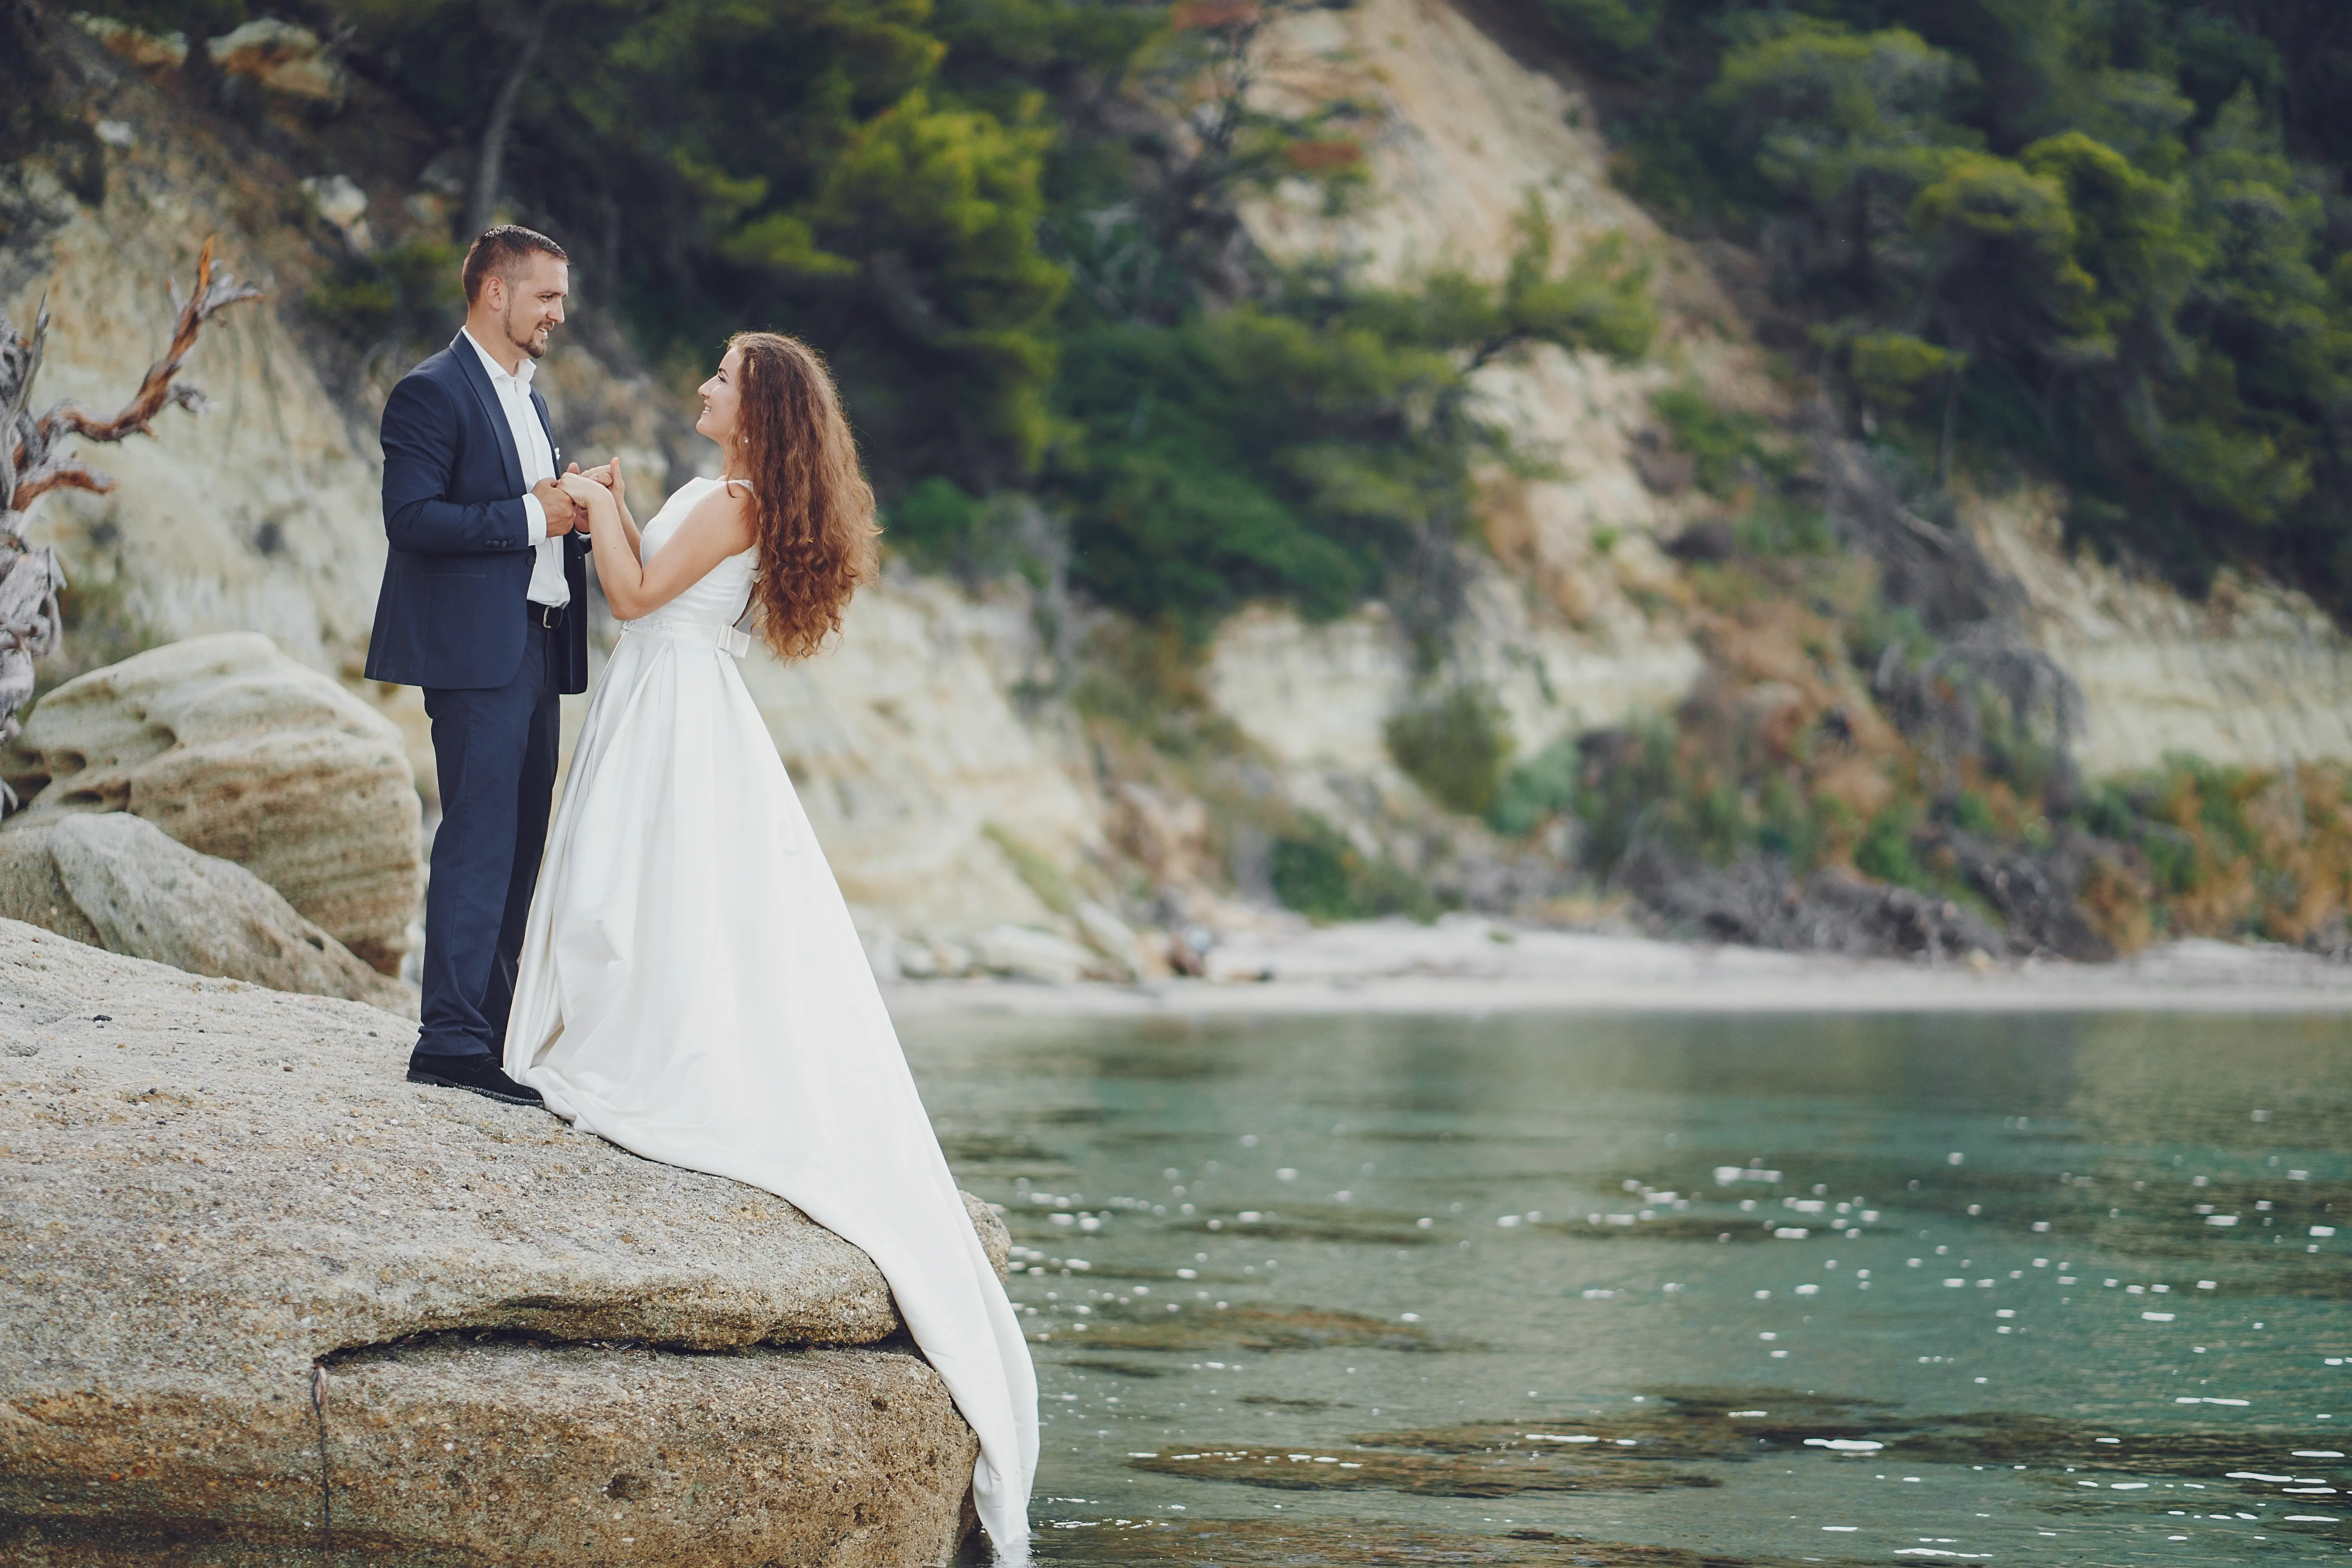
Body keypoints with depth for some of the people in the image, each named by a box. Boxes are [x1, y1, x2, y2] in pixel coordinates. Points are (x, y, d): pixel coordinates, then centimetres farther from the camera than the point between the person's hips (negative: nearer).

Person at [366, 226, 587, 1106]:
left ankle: (488, 1029, 16)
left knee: (519, 844, 10)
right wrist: (529, 517, -17)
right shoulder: (433, 393, -8)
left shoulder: (527, 398, 21)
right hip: (475, 649, -9)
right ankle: (450, 1041, -10)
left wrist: (574, 515, 5)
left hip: (533, 650, 9)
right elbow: (414, 517, -18)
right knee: (480, 841, -11)